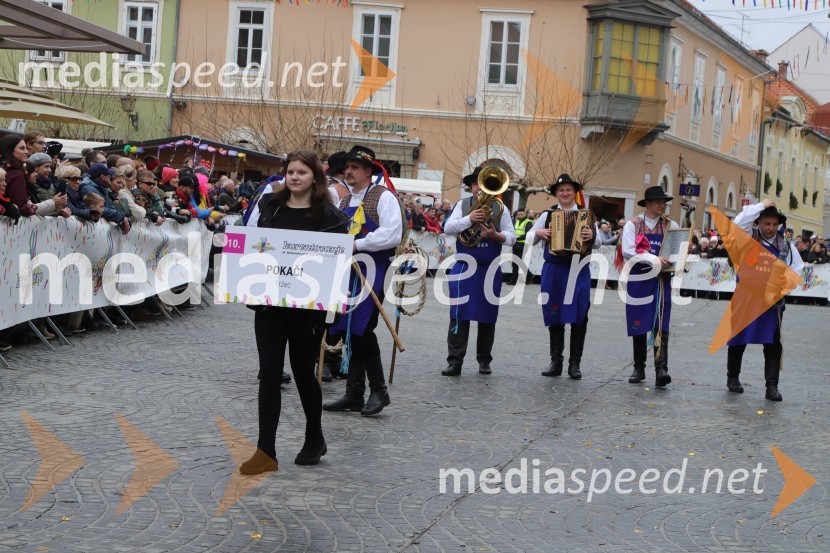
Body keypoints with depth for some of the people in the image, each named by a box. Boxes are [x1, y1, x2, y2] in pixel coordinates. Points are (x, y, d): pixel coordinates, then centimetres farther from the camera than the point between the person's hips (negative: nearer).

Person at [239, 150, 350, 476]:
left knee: (303, 372, 9)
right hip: (269, 301, 3)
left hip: (307, 305, -3)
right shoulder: (270, 207, 7)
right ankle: (266, 452, 1)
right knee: (269, 373, -1)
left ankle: (314, 439, 31)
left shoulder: (328, 215, -4)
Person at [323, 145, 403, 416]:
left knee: (361, 329, -13)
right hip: (348, 271, 7)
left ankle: (378, 391, -1)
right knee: (348, 330, 6)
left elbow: (392, 235, -17)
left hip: (373, 270, -7)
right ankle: (354, 394, 12)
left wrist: (356, 244, -19)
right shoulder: (345, 201, 18)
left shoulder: (383, 197, -5)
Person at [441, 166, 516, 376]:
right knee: (459, 315, -5)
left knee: (487, 317, 7)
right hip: (464, 268, -1)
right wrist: (469, 219, -22)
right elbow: (448, 228, -7)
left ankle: (484, 361, 17)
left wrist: (495, 235, -20)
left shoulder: (500, 208, 3)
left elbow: (511, 237, 0)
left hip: (490, 270, 1)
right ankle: (454, 361, -4)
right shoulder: (462, 205, 4)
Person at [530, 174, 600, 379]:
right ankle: (556, 361, 12)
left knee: (579, 318, 0)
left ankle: (575, 363, 7)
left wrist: (592, 236, -18)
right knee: (555, 317, 5)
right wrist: (538, 233, -12)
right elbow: (529, 238, 8)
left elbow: (598, 243, 3)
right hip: (554, 270, 1)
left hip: (579, 270, -1)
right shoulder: (548, 214, 5)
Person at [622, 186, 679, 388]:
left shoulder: (671, 226, 7)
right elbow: (628, 251, -10)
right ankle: (639, 368, 20)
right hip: (638, 280, 0)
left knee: (660, 325, -10)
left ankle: (661, 370, -17)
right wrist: (653, 259, -21)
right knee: (639, 326, 8)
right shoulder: (633, 225, 1)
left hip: (661, 281, 0)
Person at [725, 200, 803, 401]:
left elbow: (797, 270, 9)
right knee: (738, 340, 8)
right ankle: (733, 378, 25)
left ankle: (772, 386, -1)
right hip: (746, 298, -1)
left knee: (773, 345, -2)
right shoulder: (748, 238, -2)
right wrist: (761, 206, -17)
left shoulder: (785, 245, 4)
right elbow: (738, 223, -21)